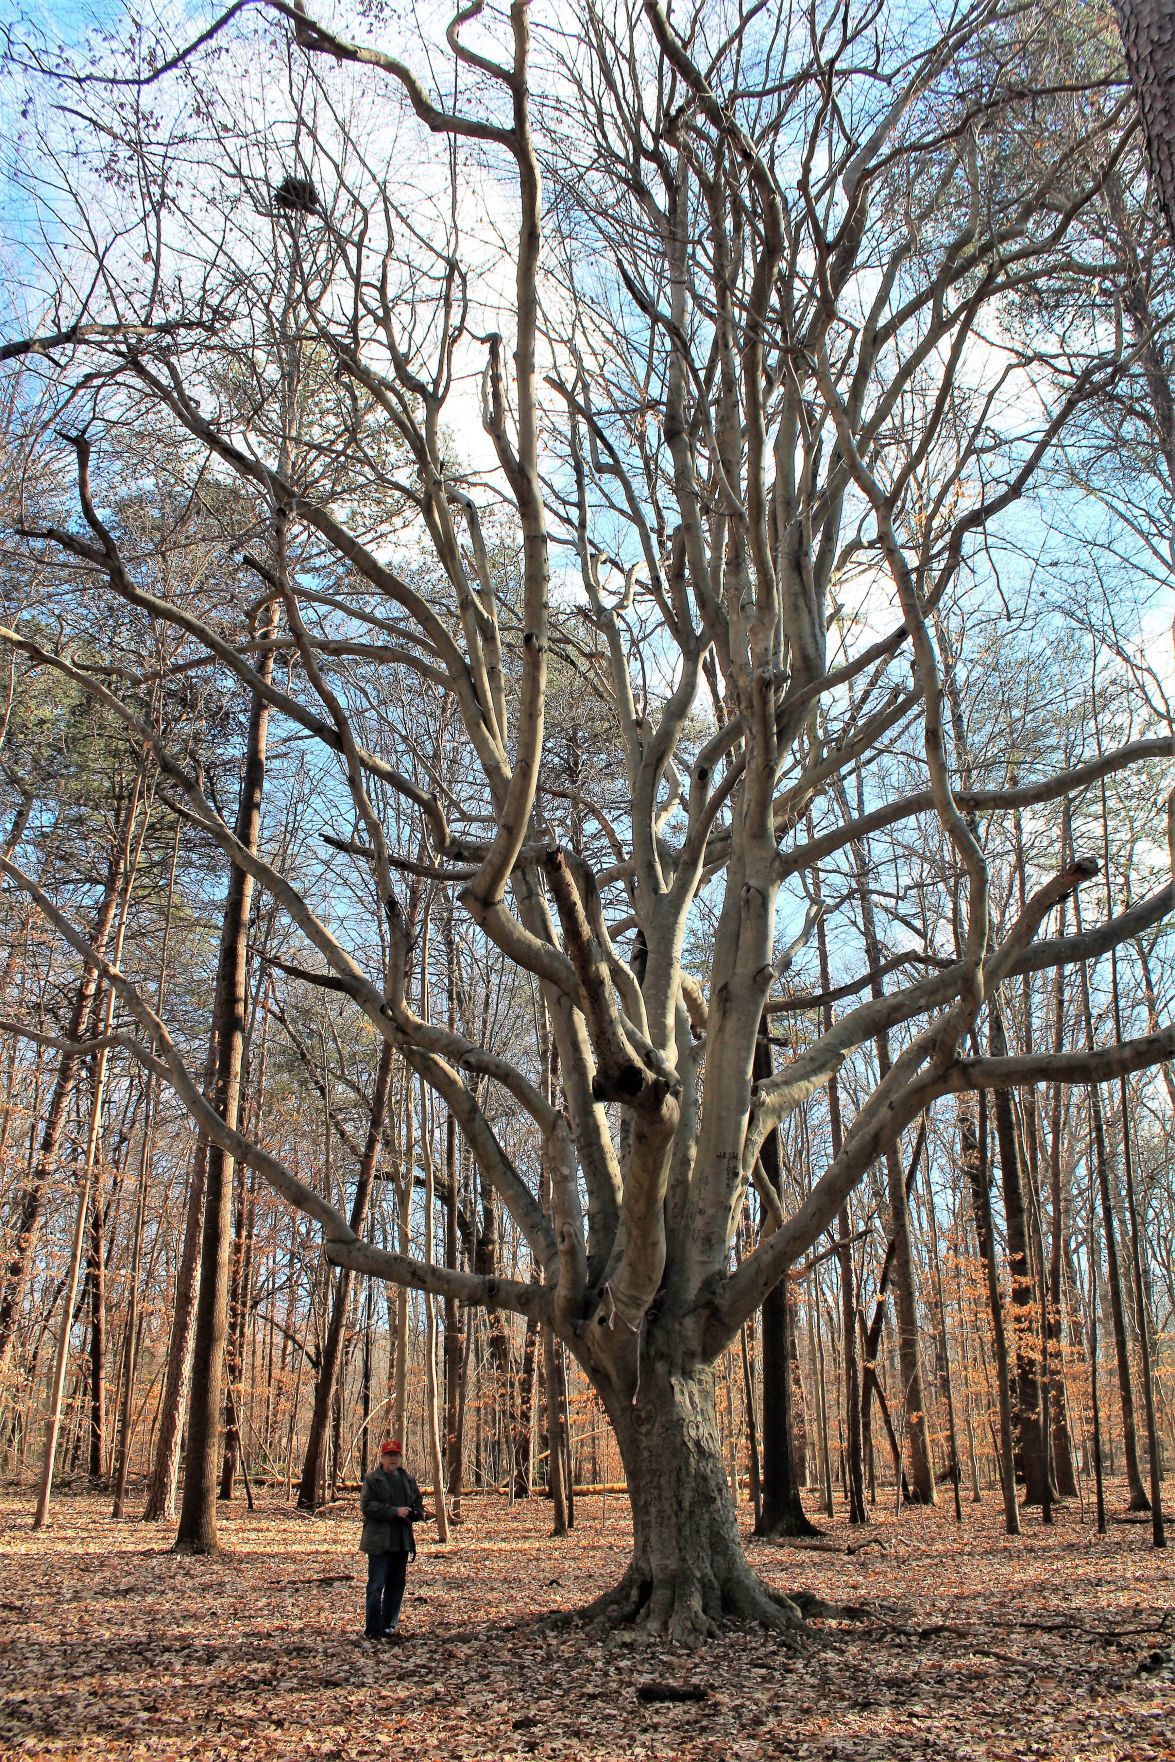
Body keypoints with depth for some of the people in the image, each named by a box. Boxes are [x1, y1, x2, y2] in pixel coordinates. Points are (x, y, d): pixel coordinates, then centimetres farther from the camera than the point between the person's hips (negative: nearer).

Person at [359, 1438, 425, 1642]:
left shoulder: (408, 1480, 15)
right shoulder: (372, 1479, -4)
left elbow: (418, 1505, 18)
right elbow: (367, 1506, -15)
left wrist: (413, 1513, -7)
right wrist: (395, 1511, -21)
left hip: (402, 1541, 6)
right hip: (379, 1541, -6)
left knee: (396, 1586, 10)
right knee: (376, 1586, -5)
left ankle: (389, 1628, 20)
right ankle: (373, 1630, 3)